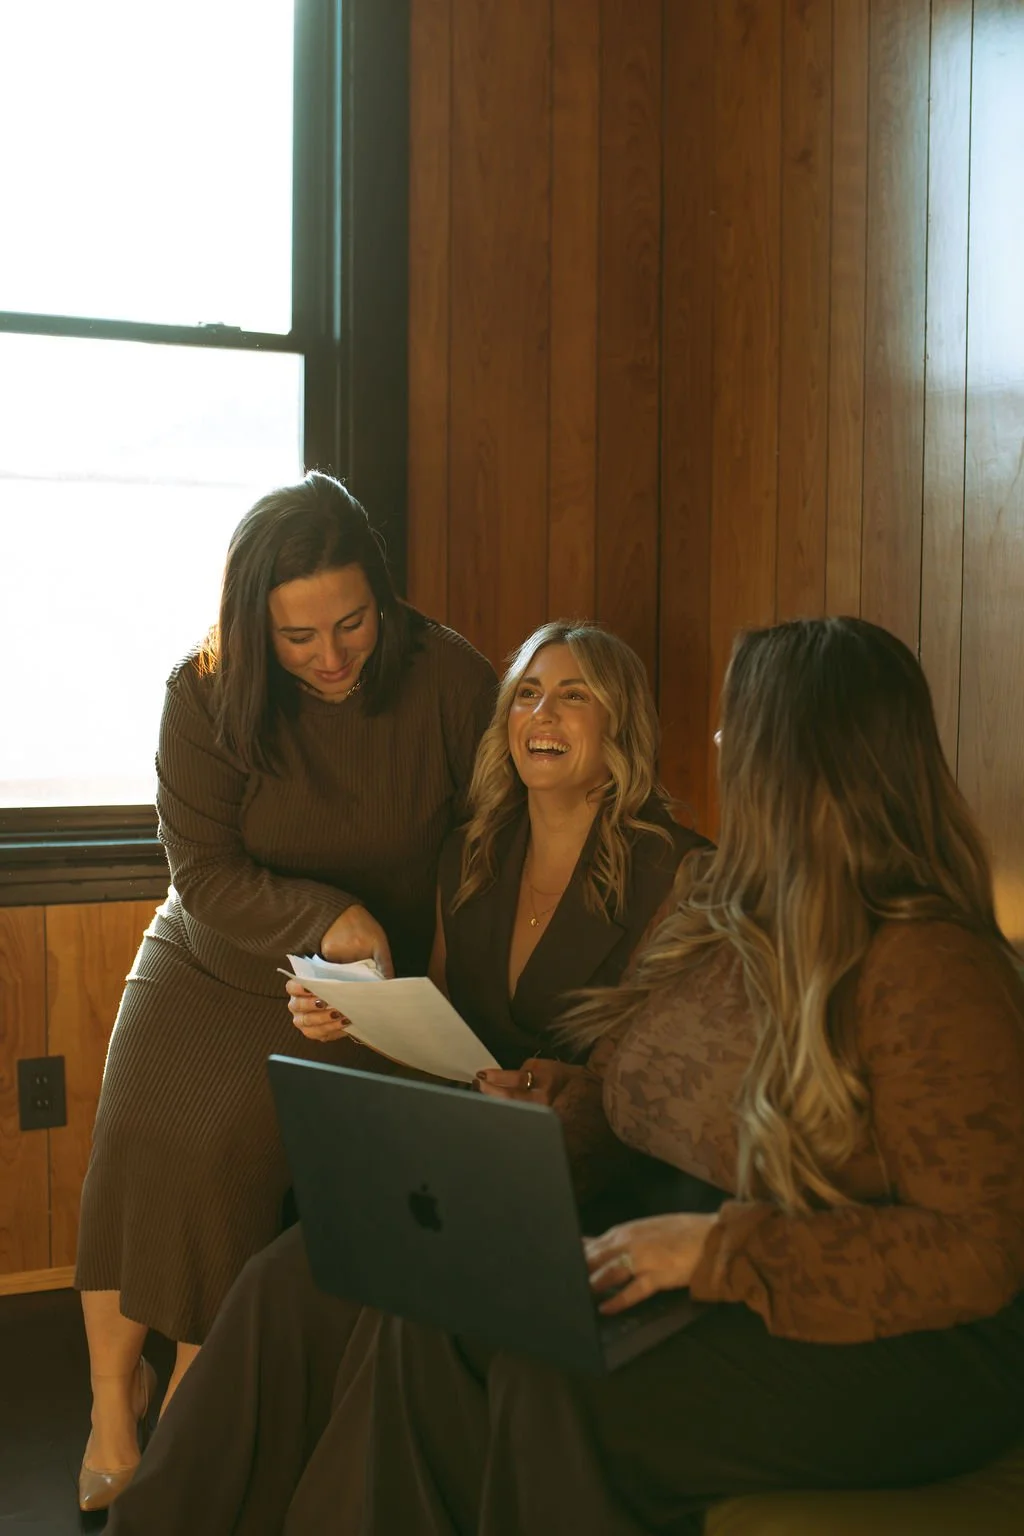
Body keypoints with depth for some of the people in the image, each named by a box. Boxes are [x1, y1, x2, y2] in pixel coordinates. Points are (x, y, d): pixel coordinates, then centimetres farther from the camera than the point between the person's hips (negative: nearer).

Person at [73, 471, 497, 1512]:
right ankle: (113, 1402, 4)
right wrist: (325, 917, -26)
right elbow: (207, 872, -11)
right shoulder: (205, 694, -11)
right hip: (209, 958, 2)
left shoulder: (447, 678, -13)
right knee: (133, 1141, -17)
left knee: (227, 1151, -23)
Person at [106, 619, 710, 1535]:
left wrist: (573, 1090, -25)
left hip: (593, 1174, -5)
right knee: (283, 1281, -18)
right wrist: (350, 1020, -1)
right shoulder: (471, 858, 13)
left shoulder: (670, 870, -6)